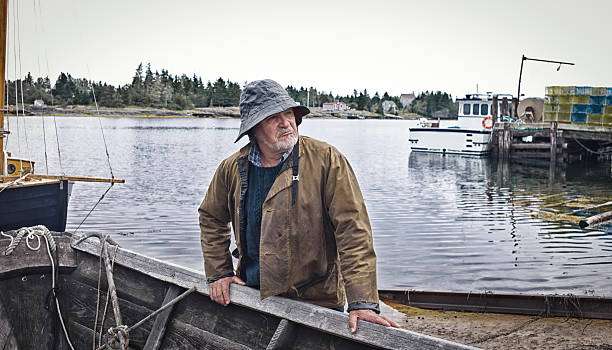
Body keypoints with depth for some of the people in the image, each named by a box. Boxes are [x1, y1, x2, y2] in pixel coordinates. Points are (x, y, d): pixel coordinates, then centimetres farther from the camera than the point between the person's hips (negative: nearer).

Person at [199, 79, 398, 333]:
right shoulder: (232, 168, 1)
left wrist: (362, 301, -24)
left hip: (317, 300, -3)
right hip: (253, 294, 3)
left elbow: (352, 228, -17)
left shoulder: (326, 160, -12)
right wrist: (218, 273, 9)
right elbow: (211, 218, 18)